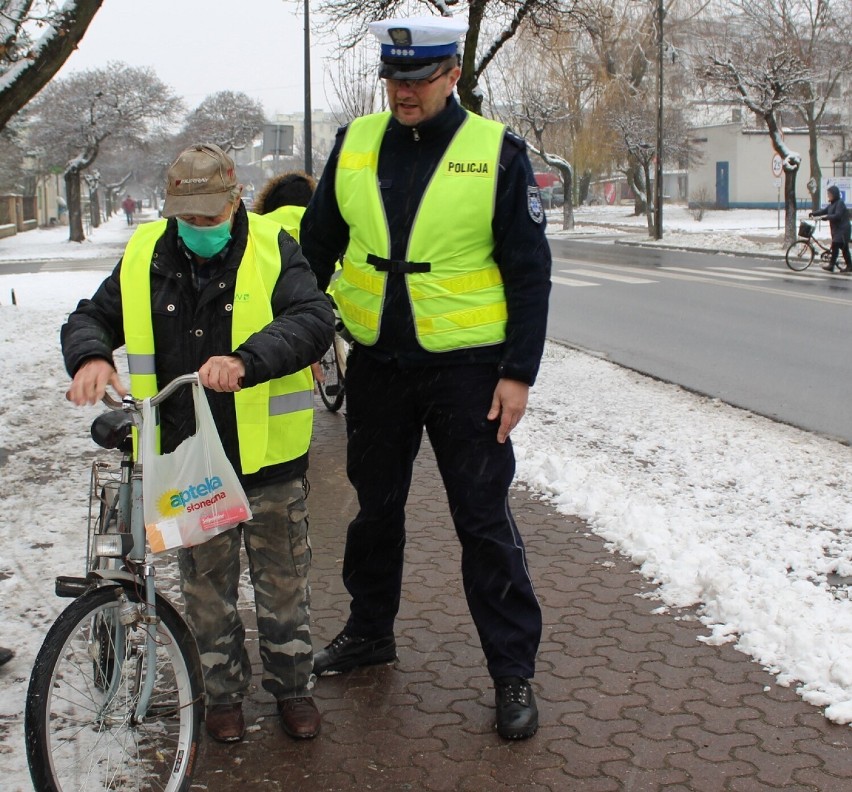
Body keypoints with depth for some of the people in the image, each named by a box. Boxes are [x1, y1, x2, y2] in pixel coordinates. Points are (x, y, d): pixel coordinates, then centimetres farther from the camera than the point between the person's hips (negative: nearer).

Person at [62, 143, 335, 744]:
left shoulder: (273, 250, -8)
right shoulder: (145, 257, 2)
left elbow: (314, 320, -21)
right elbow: (92, 317, 9)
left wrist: (247, 360, -39)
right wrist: (90, 356, -16)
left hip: (267, 455, -2)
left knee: (283, 580, 12)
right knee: (206, 584, 14)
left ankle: (293, 684, 31)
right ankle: (224, 689, 33)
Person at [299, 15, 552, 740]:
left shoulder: (497, 153, -7)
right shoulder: (354, 146, 3)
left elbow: (529, 272, -6)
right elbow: (317, 246, 12)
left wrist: (520, 373, -11)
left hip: (465, 368, -4)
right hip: (375, 363, 4)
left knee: (484, 520, 2)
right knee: (376, 507, 18)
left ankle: (514, 671, 14)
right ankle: (370, 631, 38)